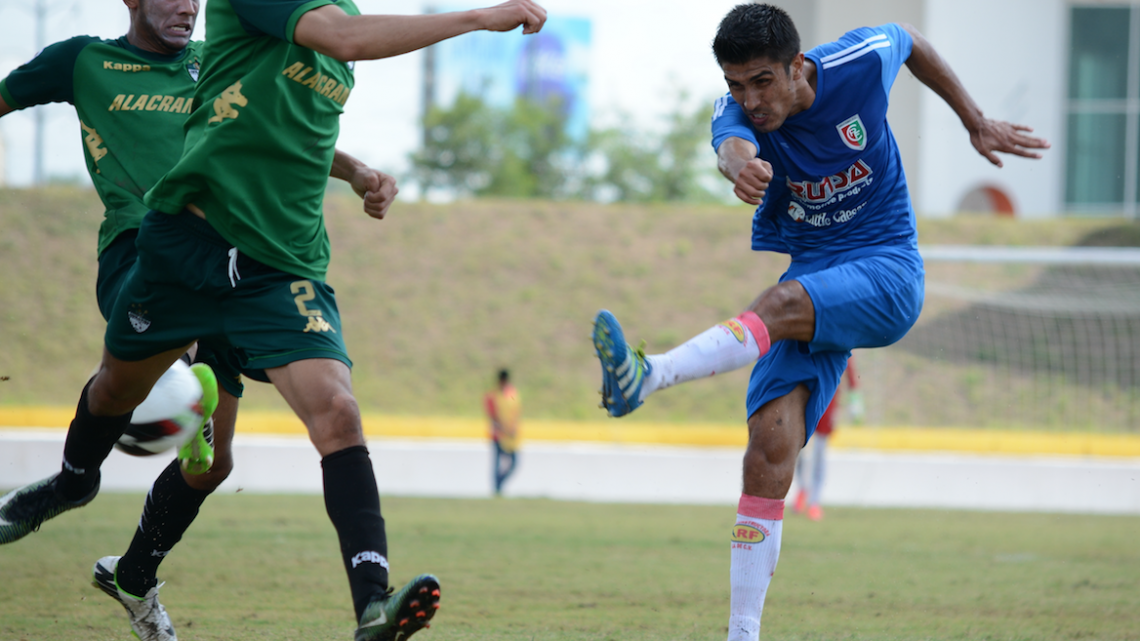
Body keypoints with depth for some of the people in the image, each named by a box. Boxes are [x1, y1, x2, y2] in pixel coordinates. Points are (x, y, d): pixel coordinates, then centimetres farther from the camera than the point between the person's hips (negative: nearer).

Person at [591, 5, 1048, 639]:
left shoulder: (860, 63, -11)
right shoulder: (737, 112, -12)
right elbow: (733, 149, -37)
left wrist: (977, 124, 19)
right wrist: (741, 166, -63)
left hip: (886, 274, -2)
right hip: (804, 284, 2)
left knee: (783, 304, -36)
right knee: (771, 446, -16)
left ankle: (646, 376, -53)